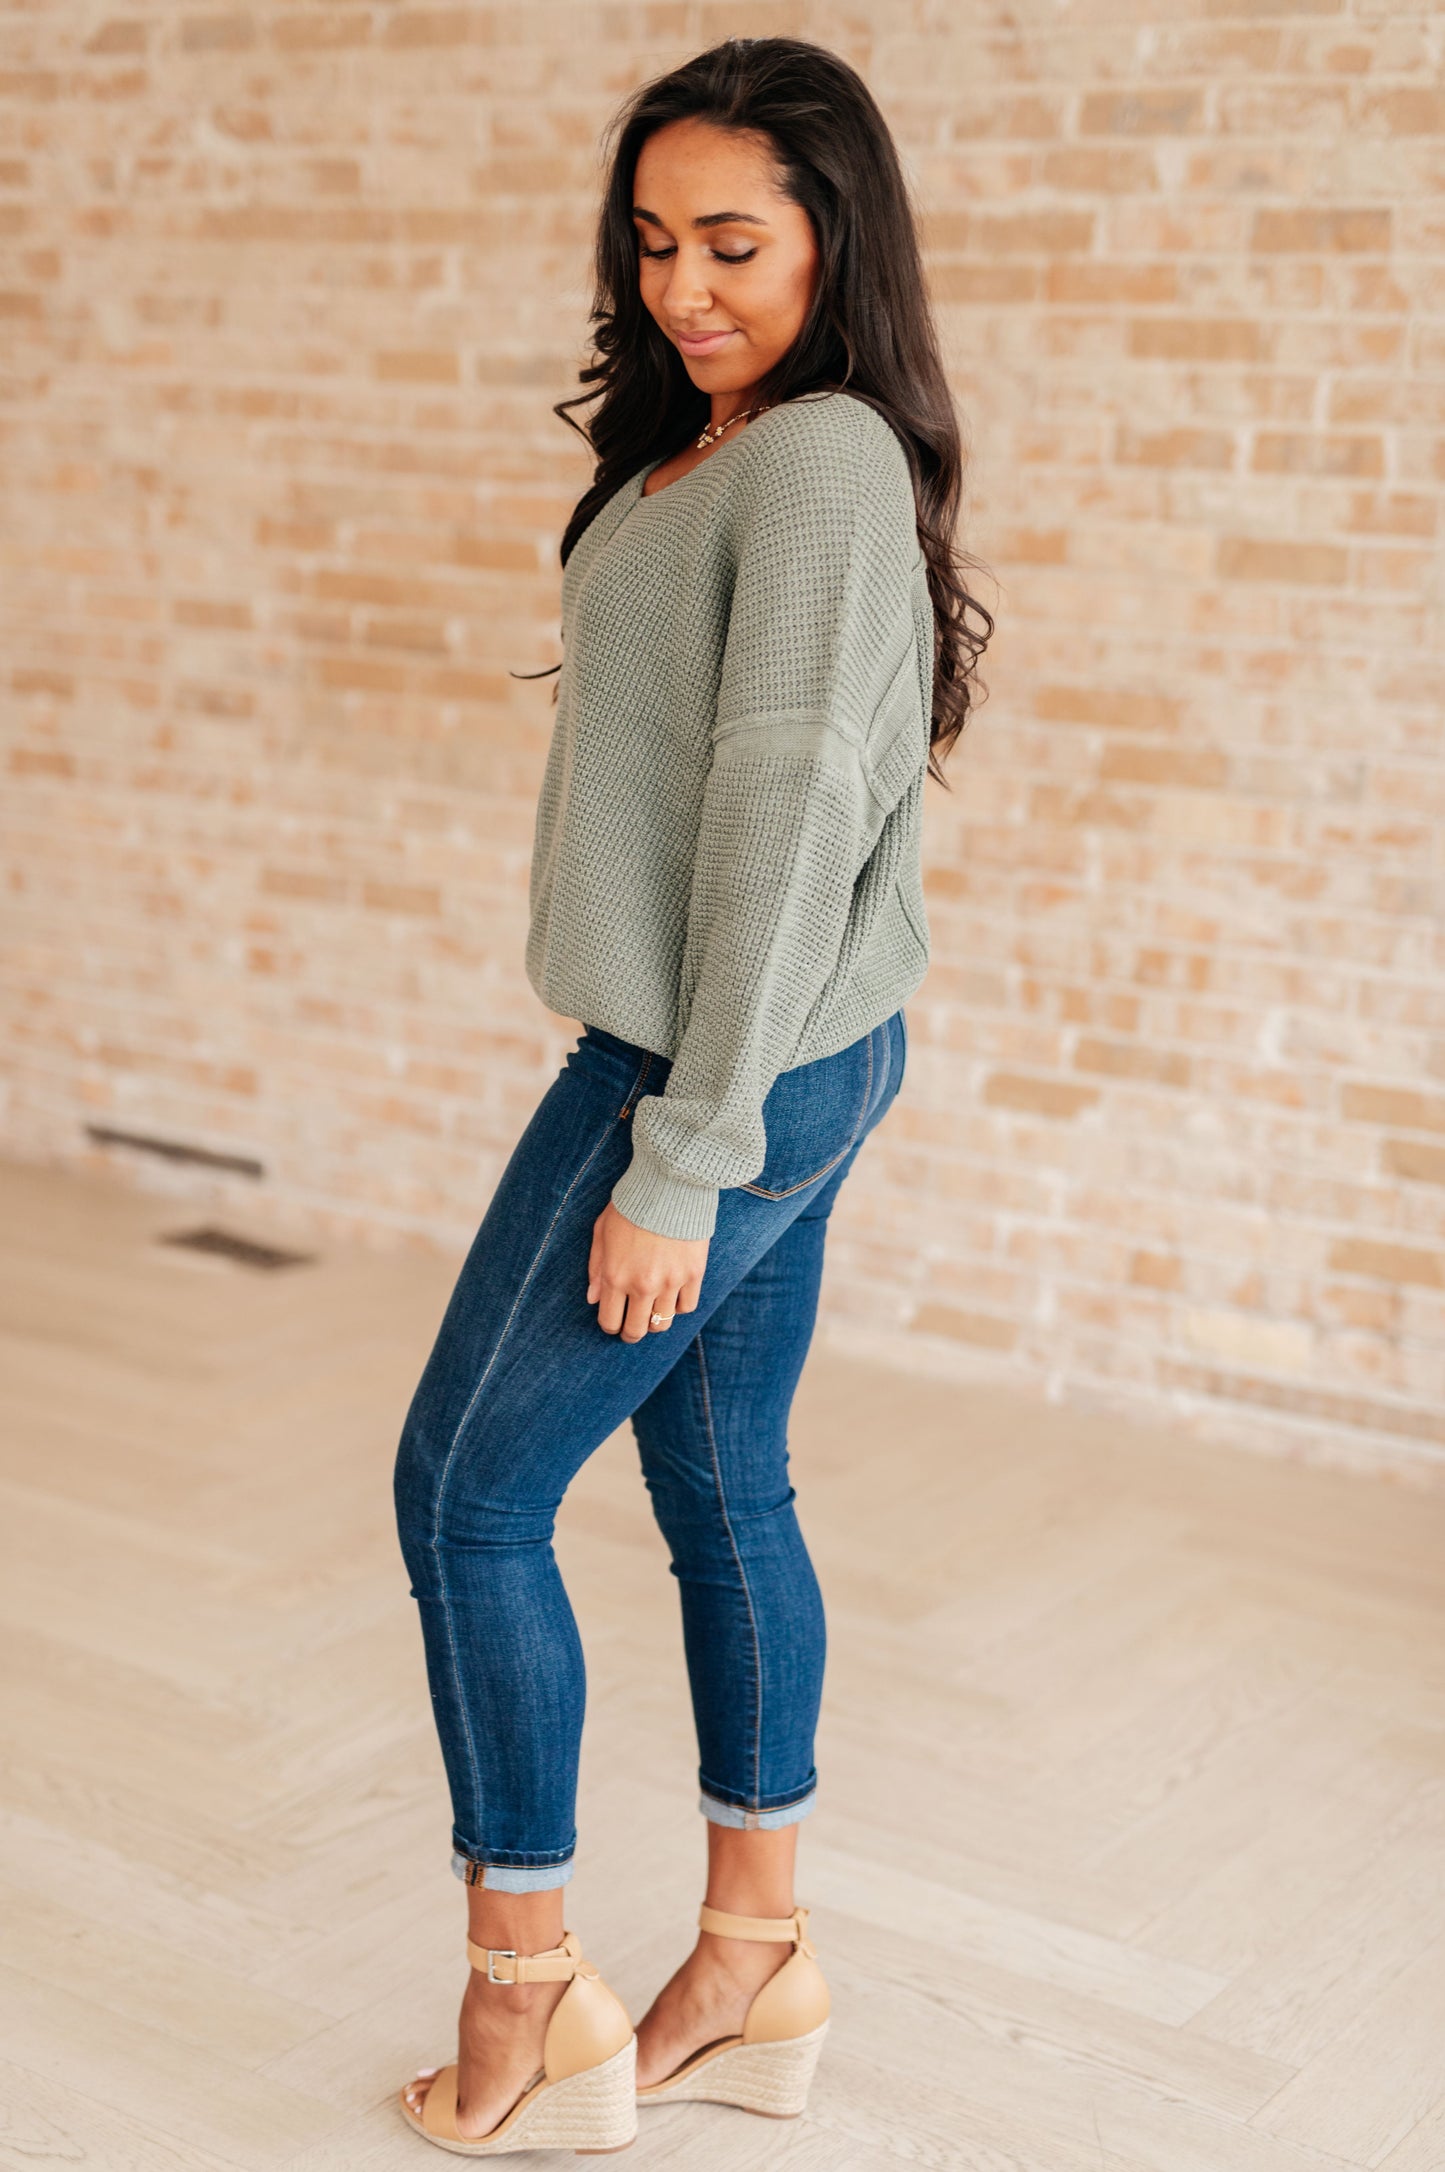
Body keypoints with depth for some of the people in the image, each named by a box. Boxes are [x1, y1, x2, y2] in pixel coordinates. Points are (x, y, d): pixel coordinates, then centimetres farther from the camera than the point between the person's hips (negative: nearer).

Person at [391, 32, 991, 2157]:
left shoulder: (821, 464, -18)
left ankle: (528, 2002, 15)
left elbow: (786, 818, -23)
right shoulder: (706, 448, 11)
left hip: (731, 1079, -9)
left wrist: (677, 1164, -21)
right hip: (774, 1068, 9)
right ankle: (755, 1977, 30)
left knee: (464, 1490, 1)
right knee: (726, 1493, 16)